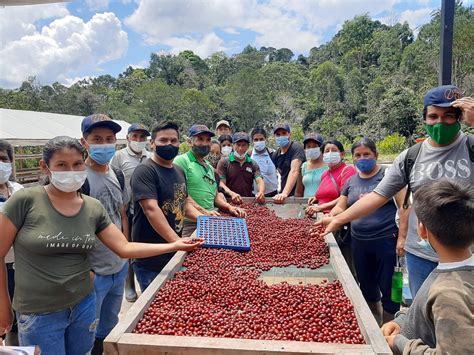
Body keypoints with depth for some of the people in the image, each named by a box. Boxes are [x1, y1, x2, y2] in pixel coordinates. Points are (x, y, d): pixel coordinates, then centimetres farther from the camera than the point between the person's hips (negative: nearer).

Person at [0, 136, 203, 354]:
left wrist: (175, 246, -6)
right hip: (39, 314, -4)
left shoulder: (94, 208, -2)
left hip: (84, 305, 4)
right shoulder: (25, 201, -14)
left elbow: (125, 248, -1)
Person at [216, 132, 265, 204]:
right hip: (230, 202, -2)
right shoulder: (224, 162, 6)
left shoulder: (253, 164, 15)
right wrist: (232, 193, -21)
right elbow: (221, 183, -2)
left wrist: (261, 192, -19)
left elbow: (259, 181, 3)